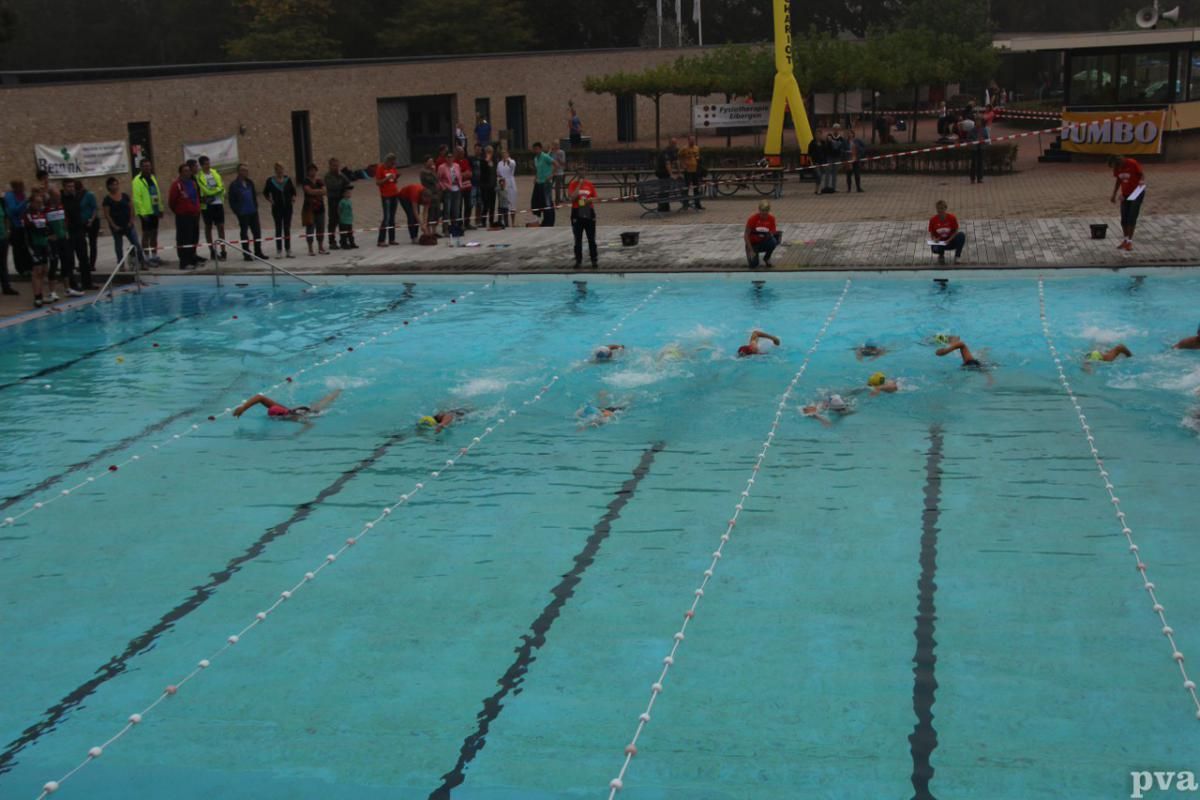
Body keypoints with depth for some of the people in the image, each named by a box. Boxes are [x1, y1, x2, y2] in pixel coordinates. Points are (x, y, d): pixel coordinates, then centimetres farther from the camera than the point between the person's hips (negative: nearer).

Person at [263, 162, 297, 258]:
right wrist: (270, 200, -6)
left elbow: (293, 191, 14)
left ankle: (288, 250, 10)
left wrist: (293, 199, -1)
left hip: (288, 207, 2)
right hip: (277, 208, -2)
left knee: (287, 228, 5)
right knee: (278, 228, 1)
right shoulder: (270, 181, -4)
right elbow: (265, 193, 6)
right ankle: (279, 251, 5)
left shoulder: (288, 179, 2)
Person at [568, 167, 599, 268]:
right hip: (577, 213, -1)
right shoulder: (573, 184, -2)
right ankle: (578, 260, 11)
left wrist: (590, 200, -12)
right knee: (578, 239, 4)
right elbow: (572, 197, -17)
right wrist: (579, 185, -16)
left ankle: (594, 259, 11)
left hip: (589, 213, 2)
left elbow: (594, 198, 10)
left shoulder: (590, 184, 4)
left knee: (591, 238, 4)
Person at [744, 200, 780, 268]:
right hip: (752, 244, -2)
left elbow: (773, 232, -3)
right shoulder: (753, 219, -18)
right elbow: (746, 235, -15)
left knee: (773, 241, -33)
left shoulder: (771, 218, -10)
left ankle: (766, 258, -3)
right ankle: (751, 255, 15)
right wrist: (751, 250, -20)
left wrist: (775, 233, -29)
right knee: (753, 264, -24)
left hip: (764, 243, 2)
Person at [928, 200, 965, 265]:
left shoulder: (952, 218, -11)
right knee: (935, 249, -37)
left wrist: (949, 240, -22)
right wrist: (934, 239, -23)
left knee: (961, 235, -30)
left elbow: (956, 231, -5)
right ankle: (941, 255, 5)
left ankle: (957, 257, -13)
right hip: (939, 243, 0)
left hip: (950, 241, 0)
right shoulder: (933, 219, -9)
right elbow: (931, 234, -1)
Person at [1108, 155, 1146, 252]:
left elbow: (1142, 174, -13)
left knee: (1132, 218, -7)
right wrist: (1114, 195, 10)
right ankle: (1125, 239, 20)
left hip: (1136, 193, -5)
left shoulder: (1132, 163, -21)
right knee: (1124, 219, 5)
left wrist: (1142, 181, -35)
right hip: (1125, 194, 5)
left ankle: (1130, 241, 1)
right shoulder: (1116, 168, -5)